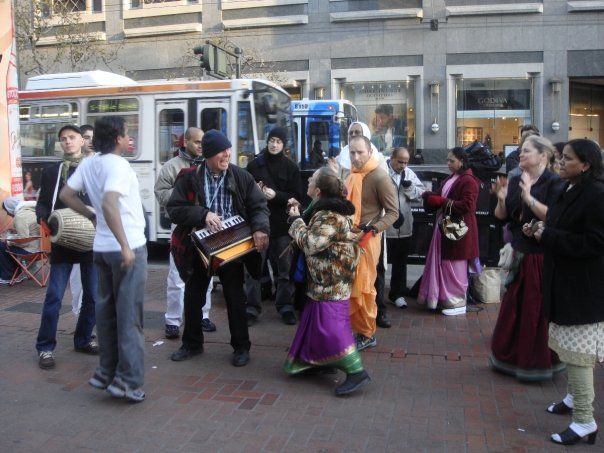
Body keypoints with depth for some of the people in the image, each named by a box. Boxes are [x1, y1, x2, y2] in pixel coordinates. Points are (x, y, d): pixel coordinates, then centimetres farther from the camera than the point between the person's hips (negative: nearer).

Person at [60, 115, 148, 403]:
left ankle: (107, 373, 22)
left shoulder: (88, 164, 7)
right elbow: (109, 204, -30)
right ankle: (128, 381, 1)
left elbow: (66, 194, 13)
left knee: (107, 311, 15)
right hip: (127, 248, -8)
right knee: (129, 316, -2)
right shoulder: (118, 165, -17)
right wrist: (125, 246, -27)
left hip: (102, 247, 8)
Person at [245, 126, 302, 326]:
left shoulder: (291, 167, 4)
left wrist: (276, 195, -15)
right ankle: (252, 307, 9)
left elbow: (296, 197, 0)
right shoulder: (254, 164, 6)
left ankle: (286, 306, 16)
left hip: (282, 224, 0)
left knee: (284, 268, 5)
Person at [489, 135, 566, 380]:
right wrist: (501, 198, -9)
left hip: (541, 257, -6)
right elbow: (501, 216, 9)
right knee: (512, 307, 12)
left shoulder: (554, 183, -10)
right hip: (518, 254, 6)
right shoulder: (515, 181, 8)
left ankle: (537, 362, 19)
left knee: (536, 310, 3)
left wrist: (529, 198, -28)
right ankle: (511, 357, 27)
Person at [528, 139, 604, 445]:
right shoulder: (568, 191, 10)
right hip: (564, 283, 9)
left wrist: (548, 236, -20)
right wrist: (540, 232, 1)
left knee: (578, 353, -5)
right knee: (570, 348, 21)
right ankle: (575, 398, 38)